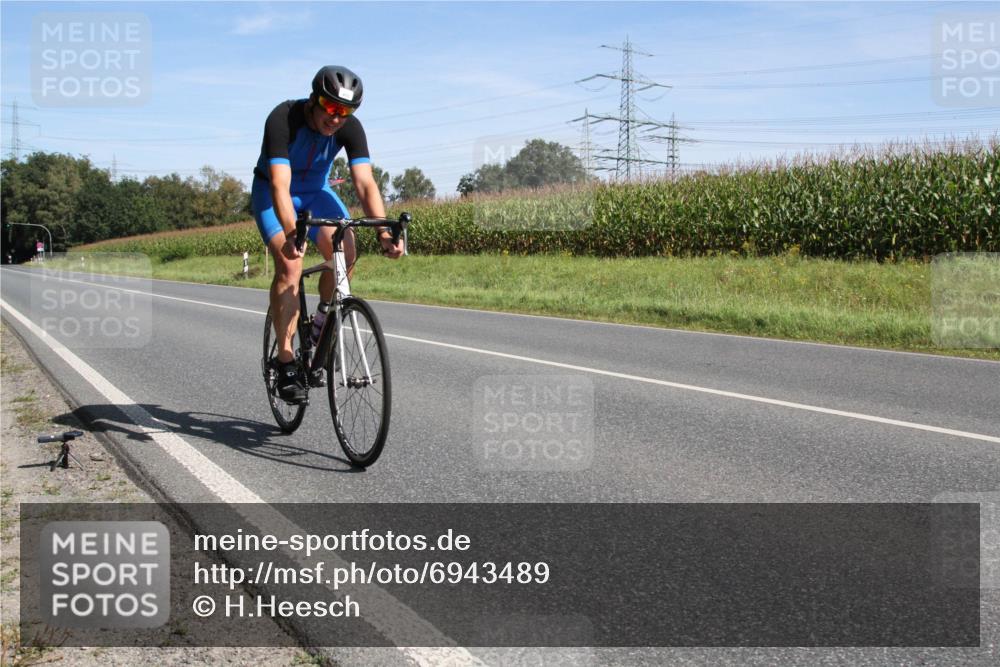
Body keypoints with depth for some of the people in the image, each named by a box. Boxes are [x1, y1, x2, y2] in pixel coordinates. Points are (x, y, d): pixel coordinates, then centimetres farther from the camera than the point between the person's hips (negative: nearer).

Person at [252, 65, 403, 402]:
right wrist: (291, 233, -58)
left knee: (345, 252, -24)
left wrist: (384, 231, -43)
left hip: (315, 190, 3)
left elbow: (365, 183, -28)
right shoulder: (282, 119, -31)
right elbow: (280, 185, -42)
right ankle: (286, 363, -18)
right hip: (271, 191, -3)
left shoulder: (350, 128, -20)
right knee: (290, 263, -25)